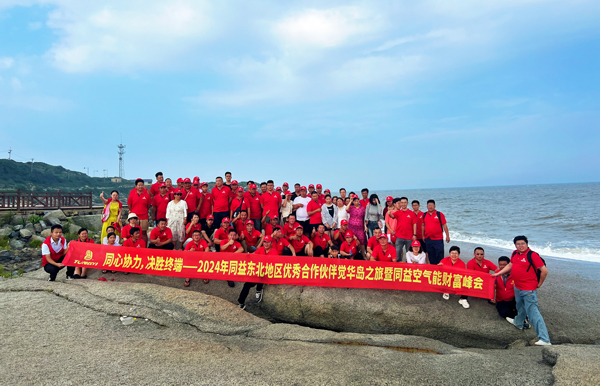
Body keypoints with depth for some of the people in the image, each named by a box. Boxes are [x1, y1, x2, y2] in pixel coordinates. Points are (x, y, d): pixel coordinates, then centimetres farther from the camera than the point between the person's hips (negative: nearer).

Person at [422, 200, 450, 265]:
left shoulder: (440, 214, -3)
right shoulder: (424, 215, 7)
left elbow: (444, 225, -2)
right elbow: (423, 226, 15)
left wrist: (447, 236, -4)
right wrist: (423, 236, 12)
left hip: (438, 239, -3)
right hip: (428, 239, 4)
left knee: (439, 256, -3)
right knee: (431, 256, 11)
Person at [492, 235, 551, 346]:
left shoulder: (532, 255, -18)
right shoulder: (515, 254, 7)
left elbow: (544, 271, -17)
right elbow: (509, 265, 22)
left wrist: (539, 284, -7)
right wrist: (497, 274, 22)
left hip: (529, 290, -8)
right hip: (517, 288, 8)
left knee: (533, 313, -11)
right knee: (520, 307, 31)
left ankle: (545, 339, -11)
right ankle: (518, 323, 56)